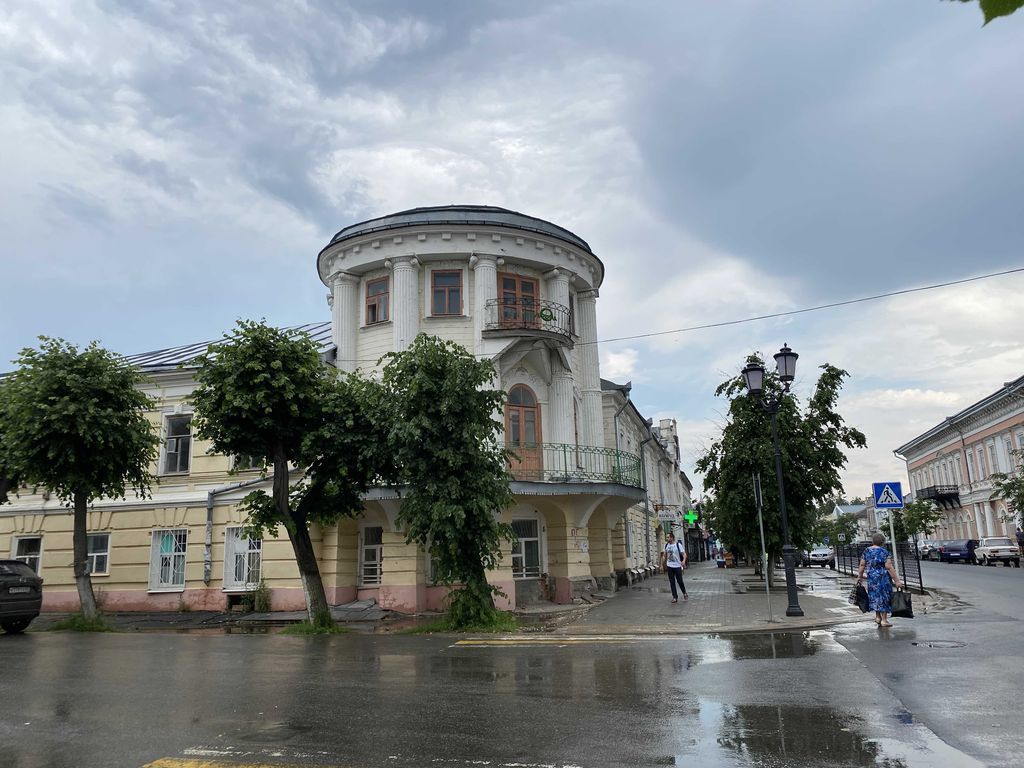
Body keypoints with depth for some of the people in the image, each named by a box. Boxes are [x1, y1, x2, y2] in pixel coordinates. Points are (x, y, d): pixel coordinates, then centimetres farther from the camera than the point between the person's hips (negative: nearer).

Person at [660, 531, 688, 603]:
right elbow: (664, 555, 16)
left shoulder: (678, 545, -10)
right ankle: (675, 597, 11)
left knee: (680, 581, 3)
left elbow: (684, 554, -11)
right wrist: (662, 564, 14)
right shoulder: (666, 545, 5)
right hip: (669, 566, 4)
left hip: (677, 566, -4)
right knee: (672, 582, 4)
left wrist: (684, 560, -30)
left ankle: (684, 593, 28)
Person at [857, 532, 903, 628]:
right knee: (884, 596, 4)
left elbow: (862, 565, 5)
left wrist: (860, 576, 16)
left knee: (875, 595, 17)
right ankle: (884, 620, 9)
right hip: (883, 577, -4)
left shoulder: (866, 551, 3)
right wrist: (896, 580, -13)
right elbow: (889, 567, -16)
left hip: (871, 578, 4)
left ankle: (878, 617, 23)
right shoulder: (884, 552, -12)